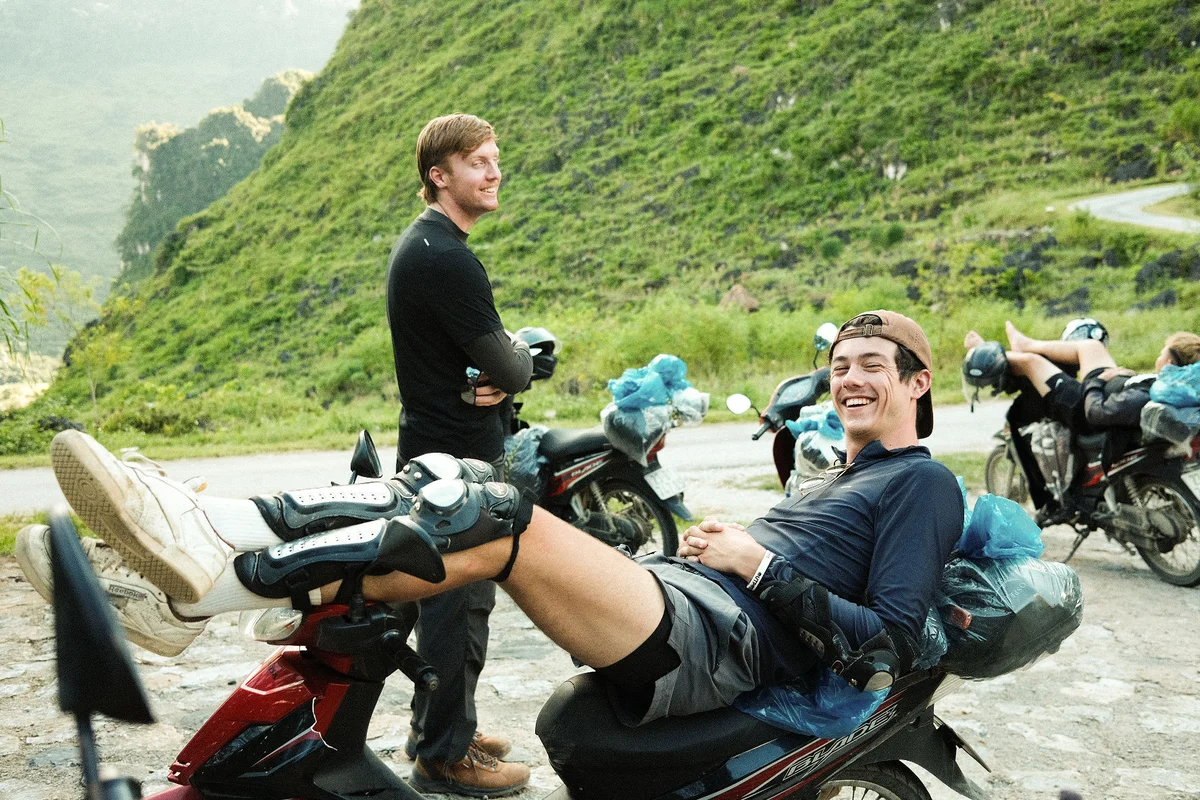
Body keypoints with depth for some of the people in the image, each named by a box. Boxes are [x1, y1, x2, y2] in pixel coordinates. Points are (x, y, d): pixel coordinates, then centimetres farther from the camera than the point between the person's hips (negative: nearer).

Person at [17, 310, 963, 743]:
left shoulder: (923, 483, 7)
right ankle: (212, 535, -20)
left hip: (720, 642, -8)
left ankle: (216, 580, -30)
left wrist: (759, 566, -9)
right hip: (671, 590, 8)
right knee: (449, 483, -9)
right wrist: (700, 540, 12)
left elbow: (887, 645, -6)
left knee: (493, 522, -30)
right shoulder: (834, 475, 33)